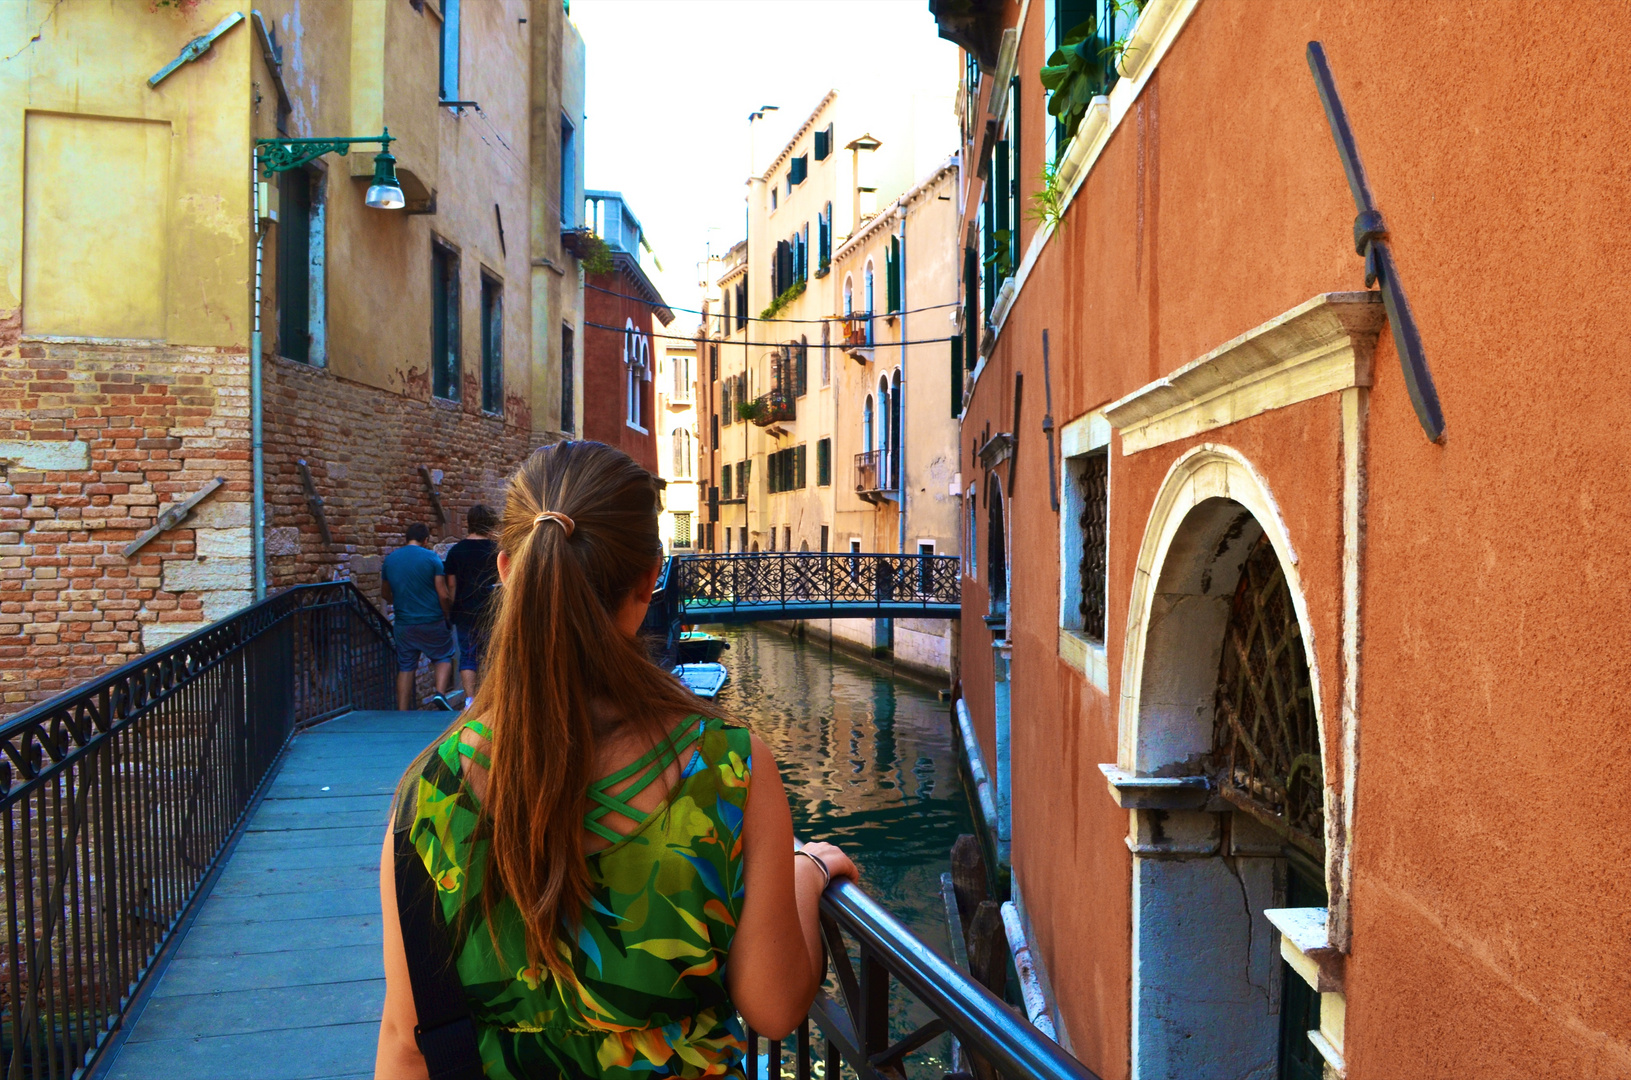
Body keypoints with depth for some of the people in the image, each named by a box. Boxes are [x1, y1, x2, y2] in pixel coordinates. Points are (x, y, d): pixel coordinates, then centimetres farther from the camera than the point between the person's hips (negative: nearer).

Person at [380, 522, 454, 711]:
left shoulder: (390, 559, 5)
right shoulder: (431, 557, -9)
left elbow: (386, 593, 18)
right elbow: (443, 595, -11)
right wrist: (448, 615, 6)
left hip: (404, 624, 4)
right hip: (432, 622, -3)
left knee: (405, 667, 11)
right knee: (443, 657, 13)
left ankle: (402, 711, 10)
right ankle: (440, 693, -8)